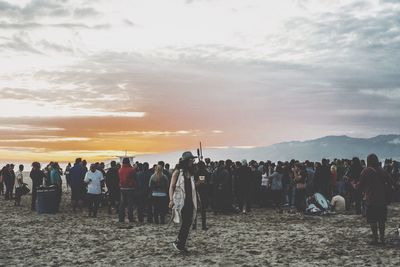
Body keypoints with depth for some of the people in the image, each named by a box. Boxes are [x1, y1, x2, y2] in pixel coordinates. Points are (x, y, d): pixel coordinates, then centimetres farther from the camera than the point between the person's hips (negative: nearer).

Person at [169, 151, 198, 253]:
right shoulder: (177, 172, -4)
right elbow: (172, 187, -6)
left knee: (188, 223, 3)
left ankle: (182, 245, 13)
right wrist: (171, 200, -15)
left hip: (190, 201, 6)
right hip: (180, 201, -6)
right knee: (185, 223, -12)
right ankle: (178, 243, 2)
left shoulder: (191, 173, 14)